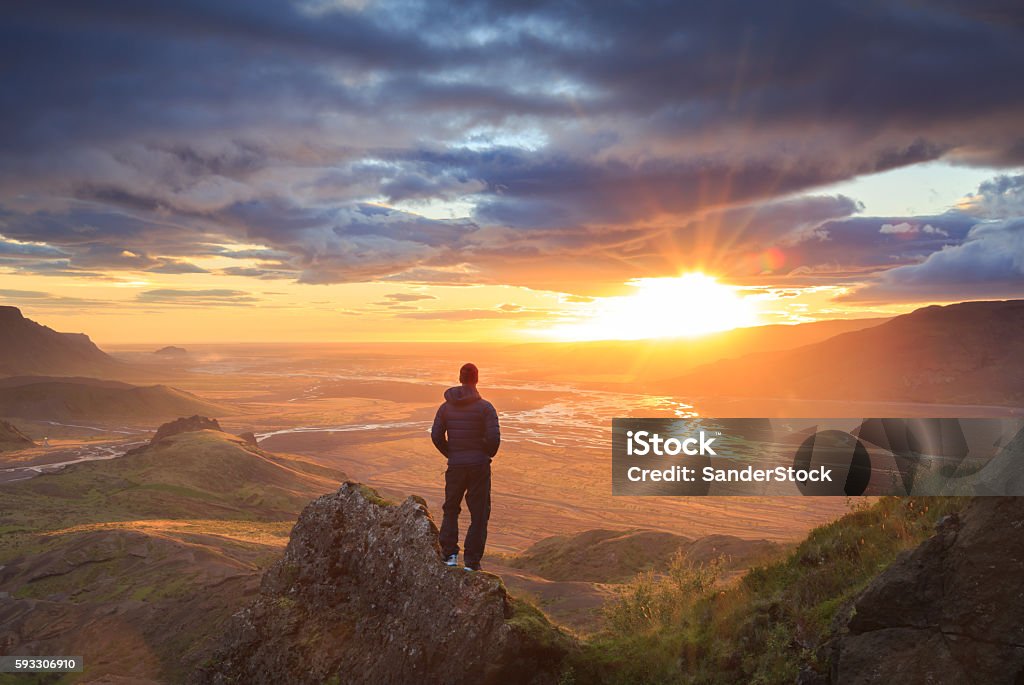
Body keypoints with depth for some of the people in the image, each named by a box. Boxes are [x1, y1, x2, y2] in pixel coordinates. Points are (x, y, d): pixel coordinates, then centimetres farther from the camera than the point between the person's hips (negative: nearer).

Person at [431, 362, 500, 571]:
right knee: (478, 514, 7)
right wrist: (488, 455, 5)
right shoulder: (485, 407, -9)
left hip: (455, 466, 3)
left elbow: (436, 436, 1)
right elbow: (494, 437, -14)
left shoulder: (446, 407, 1)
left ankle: (450, 554, 11)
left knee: (451, 510, 20)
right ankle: (472, 562, 7)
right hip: (479, 467, -2)